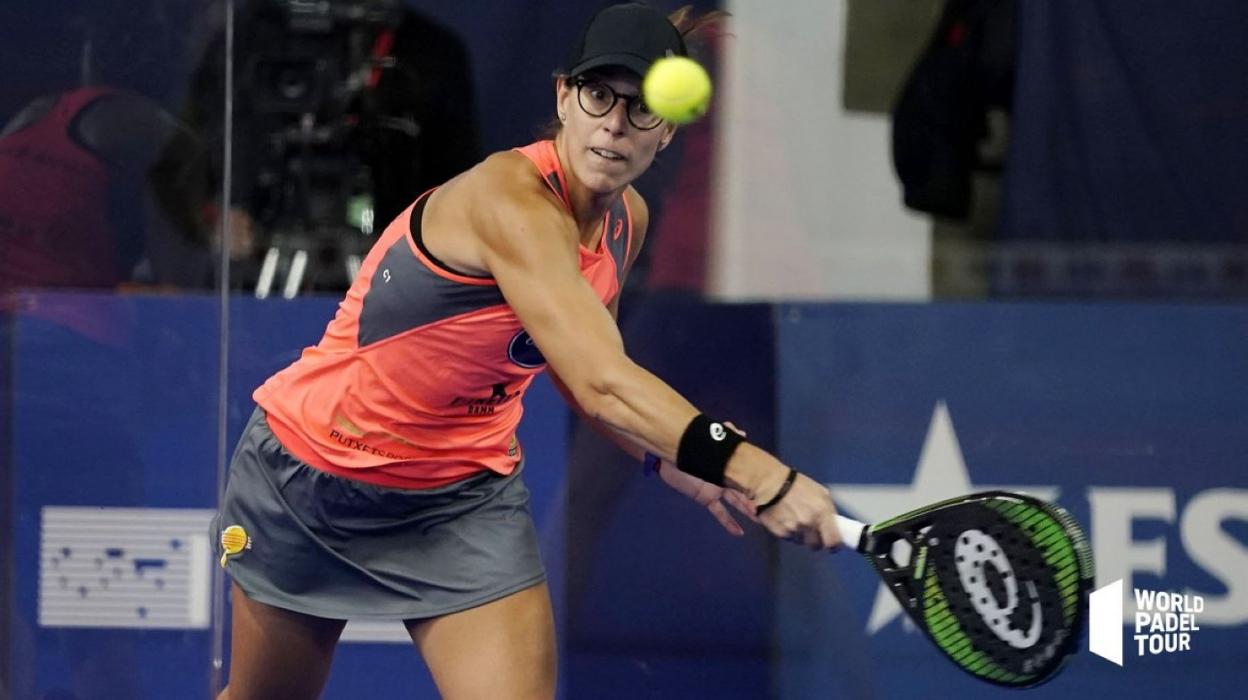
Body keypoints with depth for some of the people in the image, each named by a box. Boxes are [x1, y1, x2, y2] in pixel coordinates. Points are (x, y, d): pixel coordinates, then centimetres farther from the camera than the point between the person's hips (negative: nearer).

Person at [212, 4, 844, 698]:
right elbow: (601, 385, -43)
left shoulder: (627, 220, -5)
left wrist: (669, 456, -3)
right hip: (314, 473, -5)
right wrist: (752, 471, -53)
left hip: (465, 500, 5)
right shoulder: (512, 201, -31)